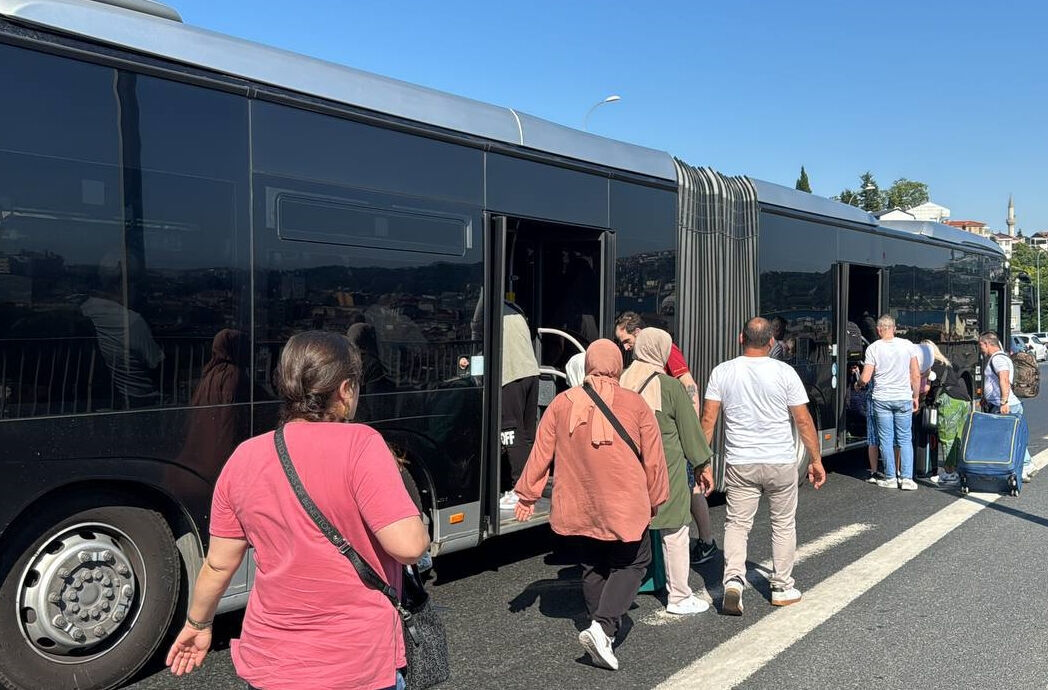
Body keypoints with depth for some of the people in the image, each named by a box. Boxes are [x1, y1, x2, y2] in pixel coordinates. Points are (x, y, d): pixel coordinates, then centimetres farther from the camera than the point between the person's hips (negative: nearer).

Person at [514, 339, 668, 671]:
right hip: (624, 506, -3)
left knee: (592, 567, 20)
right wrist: (654, 500, 14)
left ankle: (602, 631, 25)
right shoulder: (635, 404, -6)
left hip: (576, 507, 3)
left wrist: (527, 494, 13)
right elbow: (653, 459, 0)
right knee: (633, 562, 14)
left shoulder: (562, 403, -2)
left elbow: (540, 453, 3)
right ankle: (603, 626, -2)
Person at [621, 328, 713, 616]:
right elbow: (690, 429, -4)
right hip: (667, 468, -4)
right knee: (674, 532, 7)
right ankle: (679, 597, 17)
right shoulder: (670, 386, -11)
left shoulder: (622, 382, -1)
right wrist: (701, 461, 9)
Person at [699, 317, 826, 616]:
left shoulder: (722, 371, -3)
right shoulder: (784, 372, -6)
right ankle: (782, 589, 25)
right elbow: (803, 420, -3)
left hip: (739, 464, 0)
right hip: (781, 463, 0)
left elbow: (708, 419, -5)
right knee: (784, 524, 16)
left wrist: (704, 464, 1)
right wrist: (816, 460, 7)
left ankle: (733, 580, -9)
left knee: (736, 523, 10)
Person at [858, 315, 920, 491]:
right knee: (905, 440, 9)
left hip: (882, 400, -1)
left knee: (886, 440, 6)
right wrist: (915, 397, 13)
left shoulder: (873, 348, -7)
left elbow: (865, 379, -8)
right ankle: (907, 478, 6)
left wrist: (858, 382, 14)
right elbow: (916, 375, 1)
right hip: (904, 399, 2)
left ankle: (890, 478, 11)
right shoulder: (907, 345, -1)